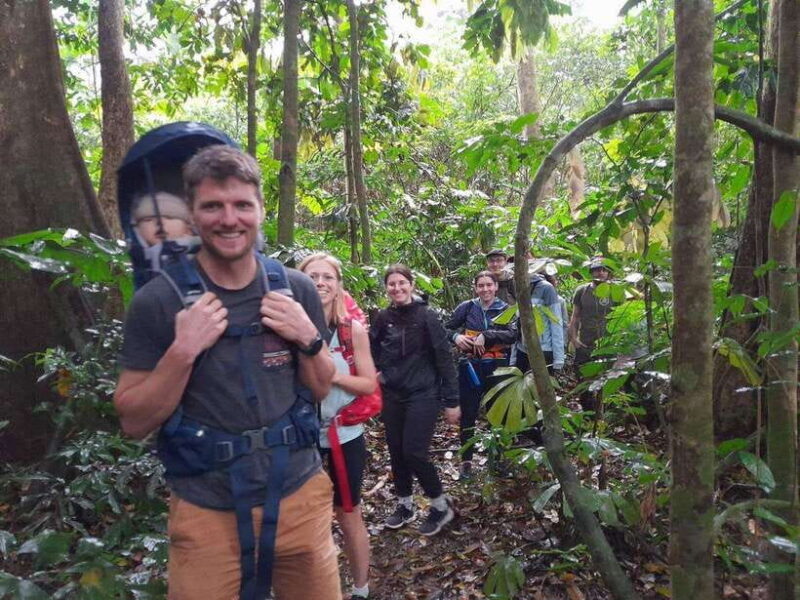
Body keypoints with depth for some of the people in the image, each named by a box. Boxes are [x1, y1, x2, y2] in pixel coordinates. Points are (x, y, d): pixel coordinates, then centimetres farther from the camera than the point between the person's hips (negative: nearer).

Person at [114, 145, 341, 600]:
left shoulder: (296, 290, -4)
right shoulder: (157, 301, -12)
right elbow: (135, 422, -8)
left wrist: (308, 338, -13)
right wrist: (183, 351, -22)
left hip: (299, 495, 3)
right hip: (207, 512, -2)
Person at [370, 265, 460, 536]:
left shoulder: (426, 317, -10)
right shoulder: (383, 318, 1)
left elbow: (444, 359, -9)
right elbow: (372, 350, 16)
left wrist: (451, 401, -10)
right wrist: (377, 372, -3)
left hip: (423, 395, -5)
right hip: (392, 396, 5)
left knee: (414, 452, -9)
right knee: (396, 452, 11)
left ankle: (441, 505, 13)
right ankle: (404, 504, 30)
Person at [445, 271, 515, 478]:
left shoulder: (505, 309, 0)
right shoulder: (467, 307, 1)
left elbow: (512, 334, -16)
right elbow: (447, 328, 8)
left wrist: (485, 336, -24)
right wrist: (456, 337, -13)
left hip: (496, 368, 0)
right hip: (471, 366, 0)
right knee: (468, 415, 5)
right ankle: (466, 460, 18)